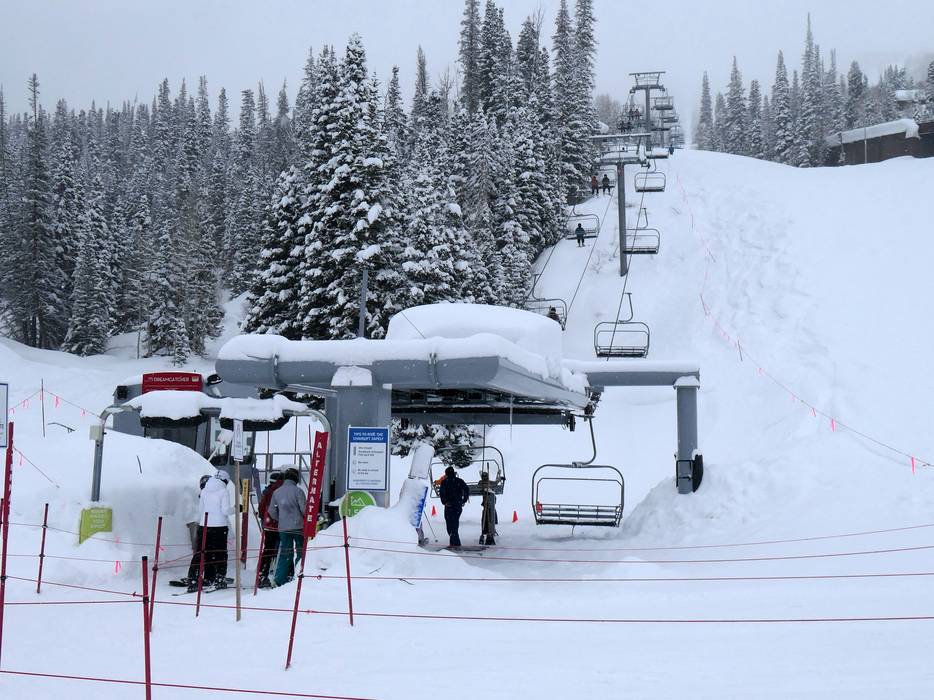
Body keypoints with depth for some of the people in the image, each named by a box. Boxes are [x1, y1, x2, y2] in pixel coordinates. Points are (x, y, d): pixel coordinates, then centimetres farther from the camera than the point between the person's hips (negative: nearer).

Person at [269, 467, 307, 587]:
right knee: (300, 552, 5)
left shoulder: (277, 492, 7)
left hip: (283, 528, 5)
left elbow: (271, 511, 11)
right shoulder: (297, 491, -9)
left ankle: (279, 579, 2)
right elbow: (304, 509, -12)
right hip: (298, 526, -5)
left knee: (285, 553, 9)